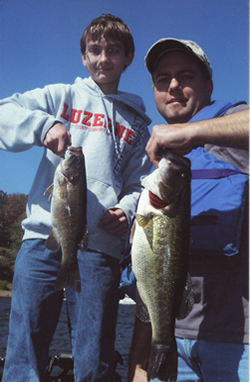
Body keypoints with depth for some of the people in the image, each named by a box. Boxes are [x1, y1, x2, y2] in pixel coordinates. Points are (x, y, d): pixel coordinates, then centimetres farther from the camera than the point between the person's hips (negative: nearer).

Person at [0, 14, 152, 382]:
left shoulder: (137, 123, 21)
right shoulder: (62, 97, 17)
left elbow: (140, 184, 16)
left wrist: (126, 211, -5)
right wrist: (45, 124, -14)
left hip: (100, 245, 1)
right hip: (44, 236, 0)